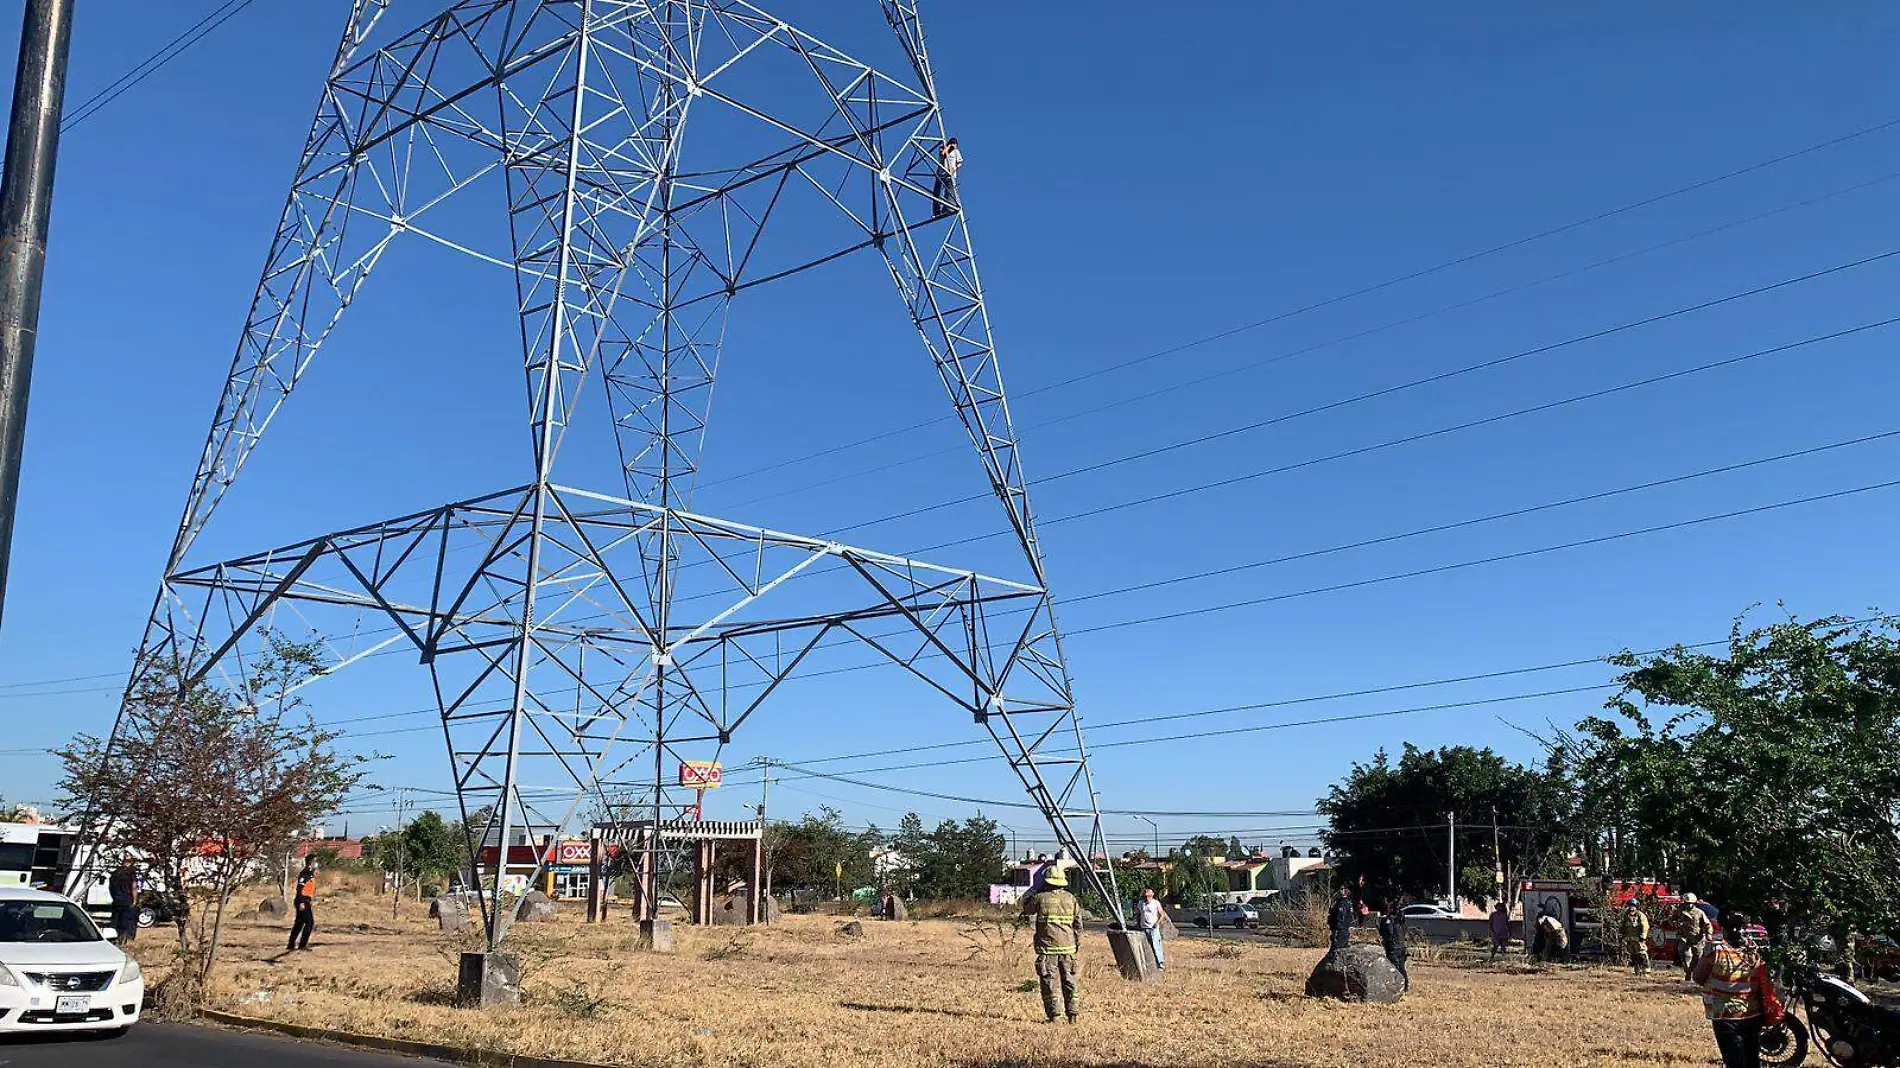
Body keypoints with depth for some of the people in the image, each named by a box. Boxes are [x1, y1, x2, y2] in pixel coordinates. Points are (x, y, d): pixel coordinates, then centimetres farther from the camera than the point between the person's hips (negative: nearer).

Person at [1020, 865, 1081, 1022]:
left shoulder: (1041, 898, -5)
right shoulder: (1071, 899, 6)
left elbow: (1026, 908, 13)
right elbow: (1078, 924, 8)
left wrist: (1032, 895, 26)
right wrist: (1077, 943, 17)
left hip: (1048, 946, -3)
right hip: (1067, 947, 3)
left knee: (1049, 981, 2)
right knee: (1069, 981, 11)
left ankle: (1055, 1014, -2)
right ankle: (1073, 1012, 10)